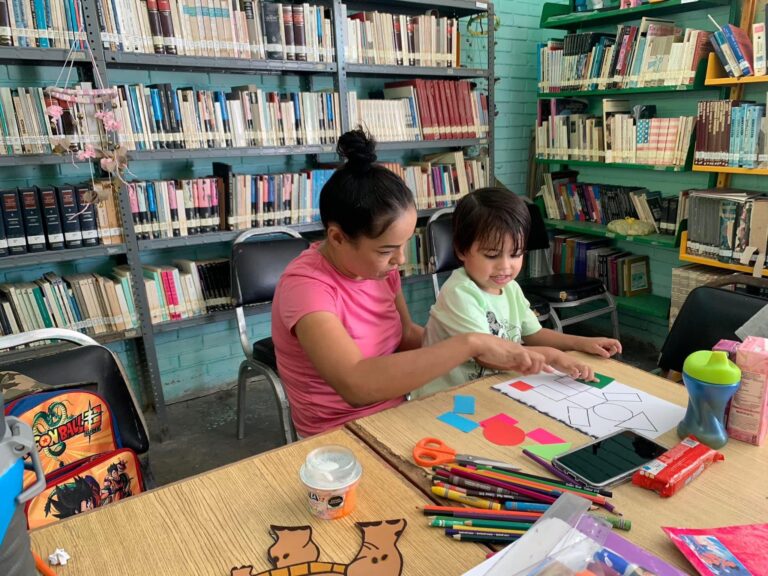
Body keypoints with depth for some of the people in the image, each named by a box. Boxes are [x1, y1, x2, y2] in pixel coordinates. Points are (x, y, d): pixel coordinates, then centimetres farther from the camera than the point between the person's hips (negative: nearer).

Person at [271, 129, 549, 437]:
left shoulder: (379, 264, -4)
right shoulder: (305, 285, -25)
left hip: (397, 413, 6)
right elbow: (357, 385, -39)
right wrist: (470, 343, -36)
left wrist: (481, 353, -4)